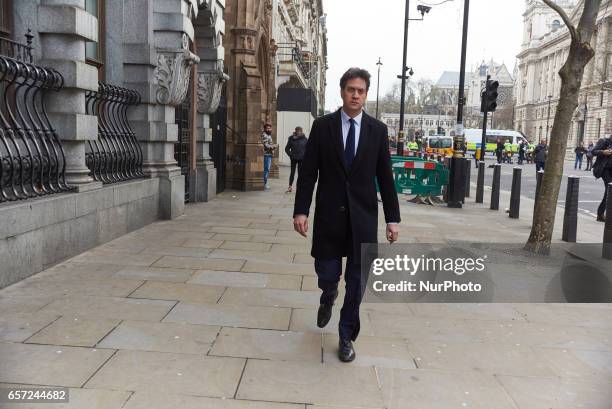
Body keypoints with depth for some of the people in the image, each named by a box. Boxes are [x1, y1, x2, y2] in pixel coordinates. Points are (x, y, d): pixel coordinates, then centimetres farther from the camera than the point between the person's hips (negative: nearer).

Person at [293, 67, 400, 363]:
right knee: (327, 274, 6)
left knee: (357, 281, 5)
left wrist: (392, 219, 1)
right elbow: (308, 172, -2)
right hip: (329, 215, 0)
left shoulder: (378, 130, 3)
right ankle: (328, 297, 44)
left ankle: (346, 337, 24)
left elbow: (385, 177, 4)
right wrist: (301, 210, -10)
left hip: (363, 217, 1)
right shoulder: (322, 126, 1)